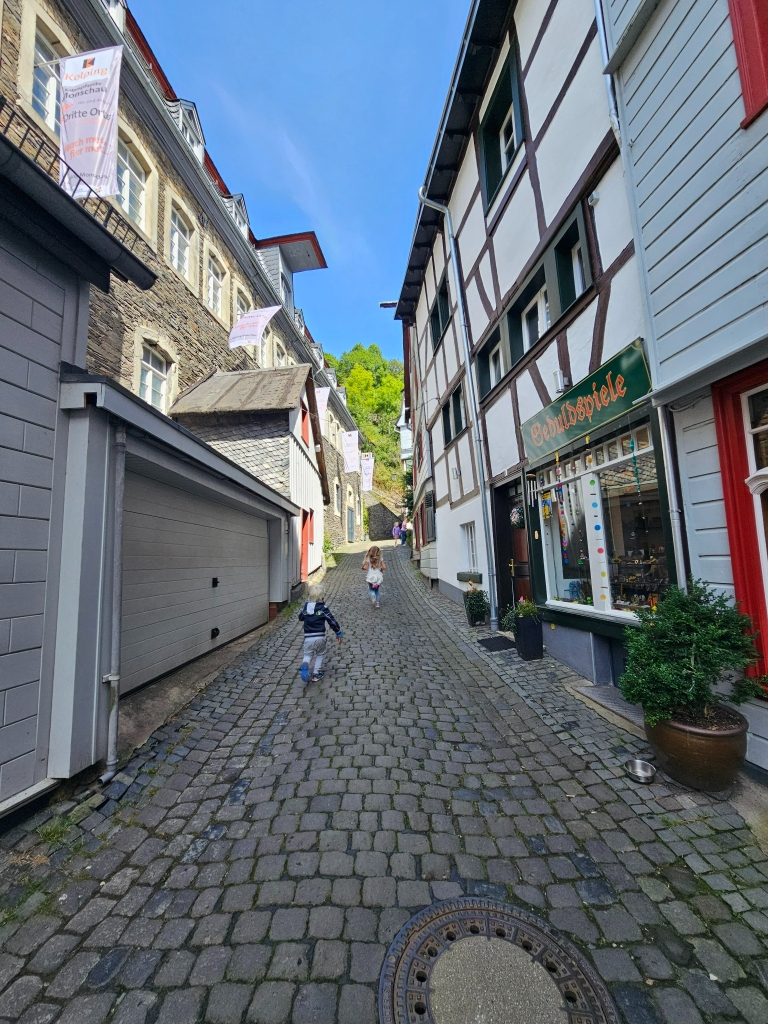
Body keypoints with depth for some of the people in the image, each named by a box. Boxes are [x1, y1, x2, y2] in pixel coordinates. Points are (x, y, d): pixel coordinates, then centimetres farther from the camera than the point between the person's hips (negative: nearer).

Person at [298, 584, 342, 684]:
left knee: (307, 654, 16)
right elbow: (332, 621, -8)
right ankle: (317, 674, 18)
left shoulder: (306, 607, 3)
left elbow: (300, 617, 21)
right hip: (320, 637, -2)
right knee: (320, 654, 20)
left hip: (308, 638, 2)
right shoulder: (323, 608, -9)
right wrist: (339, 633, 4)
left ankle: (305, 665, -16)